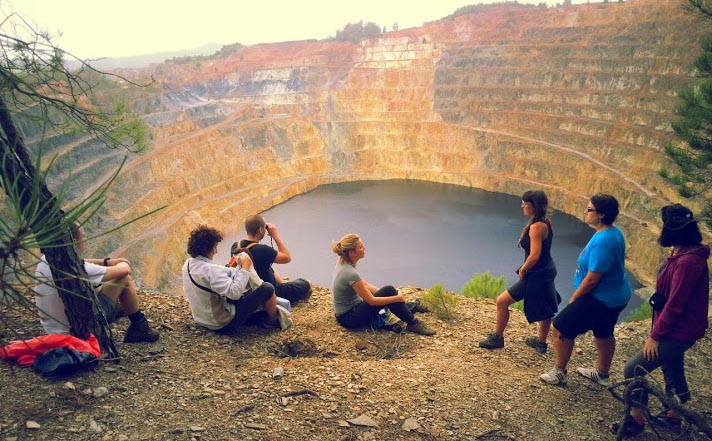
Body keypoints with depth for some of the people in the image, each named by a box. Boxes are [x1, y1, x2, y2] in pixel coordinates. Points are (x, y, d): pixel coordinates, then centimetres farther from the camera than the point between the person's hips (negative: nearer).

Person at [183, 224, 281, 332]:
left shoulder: (188, 264, -2)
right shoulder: (210, 270, -31)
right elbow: (234, 293, -36)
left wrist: (240, 268, -2)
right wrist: (245, 268, -26)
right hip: (223, 323, -9)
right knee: (267, 288, -7)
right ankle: (273, 321, 21)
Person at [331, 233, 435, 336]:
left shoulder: (343, 262, -2)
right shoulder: (350, 273, -29)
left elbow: (363, 284, 11)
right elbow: (371, 301, -22)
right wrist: (397, 298, -12)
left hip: (345, 313, 9)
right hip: (350, 318, -9)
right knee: (389, 291, -13)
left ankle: (410, 307, 37)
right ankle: (413, 323, 1)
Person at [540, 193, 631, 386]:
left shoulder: (602, 241, -29)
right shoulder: (614, 232, 2)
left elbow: (592, 278, -28)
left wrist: (574, 298, -12)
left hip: (601, 298, -10)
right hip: (616, 296, 10)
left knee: (561, 328, 0)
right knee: (604, 333, 26)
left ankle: (559, 373, 14)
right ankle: (602, 373, 45)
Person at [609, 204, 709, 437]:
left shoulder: (687, 262, -29)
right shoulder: (683, 254, 4)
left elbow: (674, 305, -26)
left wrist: (655, 335, -18)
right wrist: (658, 330, 18)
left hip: (678, 332, -10)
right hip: (677, 328, 10)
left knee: (634, 370, -4)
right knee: (672, 369, 24)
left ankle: (636, 420, 13)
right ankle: (672, 417, 42)